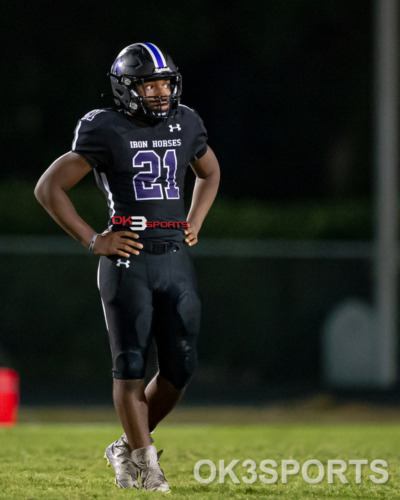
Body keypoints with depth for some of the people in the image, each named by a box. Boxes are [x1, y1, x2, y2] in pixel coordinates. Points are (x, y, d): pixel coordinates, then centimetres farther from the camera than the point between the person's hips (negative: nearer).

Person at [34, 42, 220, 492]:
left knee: (180, 366, 1)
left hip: (176, 258, 5)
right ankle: (145, 463, 2)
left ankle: (127, 448, 20)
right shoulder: (107, 132, -8)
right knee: (131, 364, -4)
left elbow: (209, 172, 30)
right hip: (128, 259, -5)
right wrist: (92, 240, -9)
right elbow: (49, 188, -7)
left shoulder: (185, 124, 9)